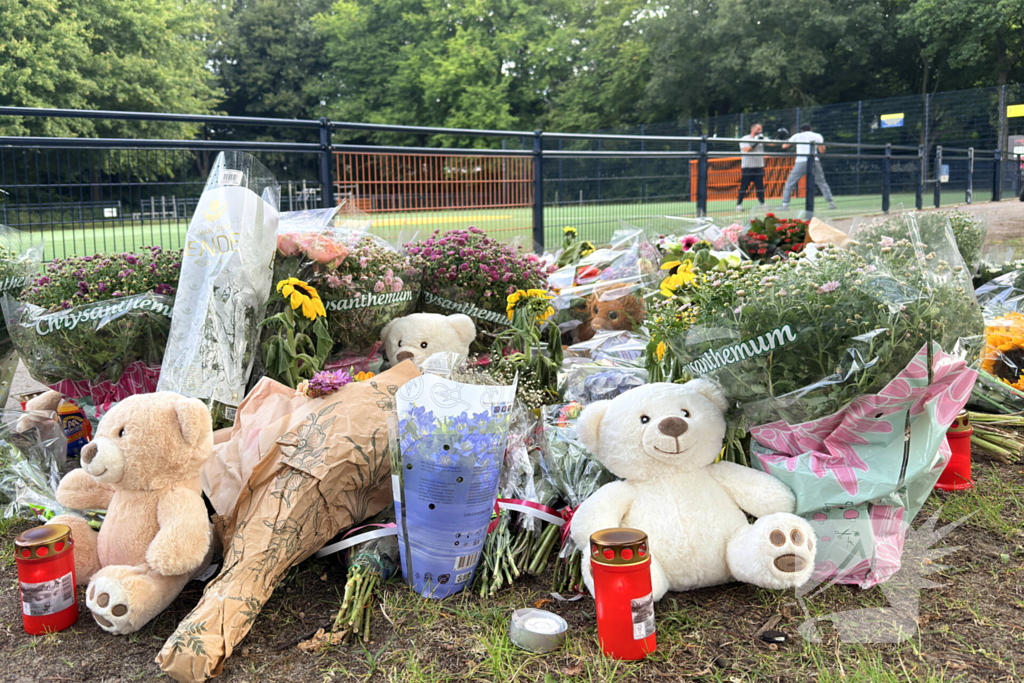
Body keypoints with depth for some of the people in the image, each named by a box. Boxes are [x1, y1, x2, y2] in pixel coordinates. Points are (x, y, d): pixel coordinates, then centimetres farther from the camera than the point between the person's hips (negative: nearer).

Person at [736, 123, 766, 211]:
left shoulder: (761, 139, 11)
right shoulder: (745, 139, -1)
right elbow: (746, 150, -16)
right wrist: (755, 141, -21)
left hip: (759, 167, 4)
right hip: (747, 167, -4)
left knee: (760, 186, 3)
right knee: (743, 186, -3)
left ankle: (762, 203, 12)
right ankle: (739, 204, 2)